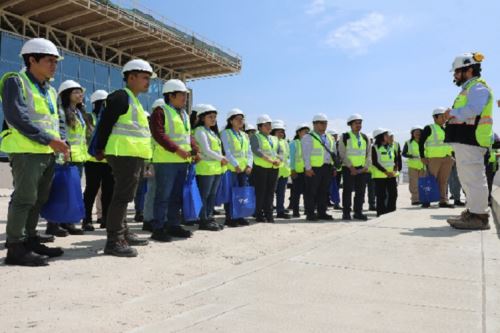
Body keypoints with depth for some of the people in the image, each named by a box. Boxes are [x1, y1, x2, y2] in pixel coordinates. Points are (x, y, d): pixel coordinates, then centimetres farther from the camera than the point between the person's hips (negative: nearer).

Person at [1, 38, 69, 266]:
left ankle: (30, 240, 23)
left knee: (39, 199, 12)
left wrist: (62, 141, 1)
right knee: (24, 198, -8)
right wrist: (49, 140, -20)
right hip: (26, 150, -8)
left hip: (49, 152, 8)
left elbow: (59, 120, 21)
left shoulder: (50, 90, 19)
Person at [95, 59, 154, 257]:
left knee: (124, 195, 16)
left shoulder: (133, 100, 21)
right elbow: (105, 124, -15)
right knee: (122, 196, -10)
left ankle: (123, 233, 27)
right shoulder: (120, 97, -10)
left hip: (133, 155, 10)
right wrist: (100, 150, -13)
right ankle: (114, 241, -5)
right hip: (124, 154, -10)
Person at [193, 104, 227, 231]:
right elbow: (206, 150, -14)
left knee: (212, 196, 10)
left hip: (216, 168, 8)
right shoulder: (200, 130, -5)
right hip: (205, 168, -8)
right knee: (204, 196, -3)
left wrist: (222, 160, 1)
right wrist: (221, 158, -8)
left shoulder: (213, 132, 21)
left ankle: (209, 218, 16)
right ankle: (204, 221, 2)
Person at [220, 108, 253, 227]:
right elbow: (227, 151, -10)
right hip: (231, 168, -6)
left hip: (244, 169, 6)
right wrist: (235, 165, -16)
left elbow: (249, 152, 15)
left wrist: (249, 165, -1)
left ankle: (240, 216, 14)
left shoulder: (245, 135, 19)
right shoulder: (226, 133, 0)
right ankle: (229, 218, 2)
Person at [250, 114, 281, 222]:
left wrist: (279, 160, -6)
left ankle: (269, 214, 12)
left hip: (274, 168, 6)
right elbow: (256, 150, -15)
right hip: (260, 168, -6)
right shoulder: (255, 137, 1)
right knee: (260, 192, -3)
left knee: (270, 192, 6)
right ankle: (259, 215, 5)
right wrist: (269, 159, -22)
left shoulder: (274, 138, 21)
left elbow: (280, 151, 16)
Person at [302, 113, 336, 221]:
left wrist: (334, 167, 13)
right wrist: (308, 168, -14)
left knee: (324, 192, 9)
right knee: (311, 192, -4)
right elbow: (306, 153, -7)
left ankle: (322, 212, 17)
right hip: (314, 168, -6)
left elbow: (334, 153, 20)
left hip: (327, 168, 6)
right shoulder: (308, 137, -1)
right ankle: (310, 214, 3)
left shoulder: (330, 138, 19)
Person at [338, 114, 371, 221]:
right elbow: (342, 154, -7)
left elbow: (369, 154, 11)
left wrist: (366, 167, -3)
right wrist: (351, 167, -12)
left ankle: (358, 212, 14)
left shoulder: (365, 138, 13)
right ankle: (346, 213, 5)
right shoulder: (345, 137, 0)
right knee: (347, 191, -2)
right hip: (348, 169, -4)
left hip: (362, 170, 4)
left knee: (361, 191, 5)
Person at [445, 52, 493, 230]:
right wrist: (453, 115, 9)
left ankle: (479, 216, -7)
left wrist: (453, 112, -12)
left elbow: (472, 110, -24)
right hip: (464, 140, 11)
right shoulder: (469, 88, 24)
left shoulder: (478, 87, -8)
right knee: (467, 178, 15)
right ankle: (472, 212, 23)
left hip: (471, 140, -11)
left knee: (473, 178, -10)